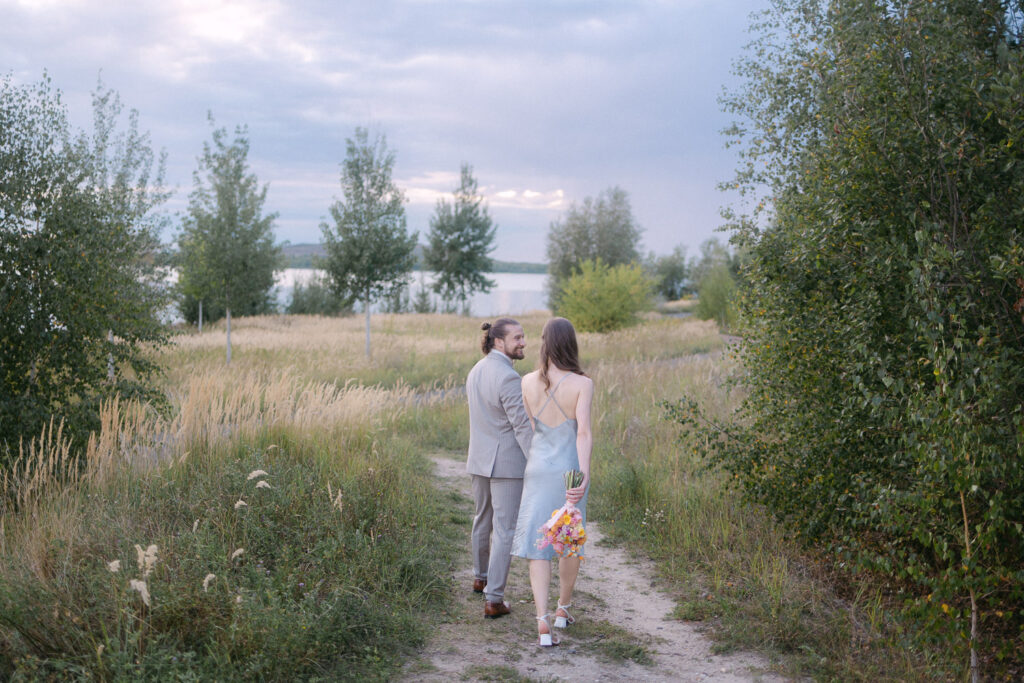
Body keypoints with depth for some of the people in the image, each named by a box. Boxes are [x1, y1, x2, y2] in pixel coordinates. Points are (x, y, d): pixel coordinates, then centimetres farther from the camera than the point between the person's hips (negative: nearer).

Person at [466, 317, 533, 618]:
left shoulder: (476, 371, 6)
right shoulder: (508, 378, -21)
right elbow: (523, 427, -21)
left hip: (479, 459, 8)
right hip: (507, 462, -8)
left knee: (484, 519, 25)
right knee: (504, 531, -2)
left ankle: (481, 577, 45)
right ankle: (493, 599, -1)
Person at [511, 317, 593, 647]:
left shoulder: (528, 382, -5)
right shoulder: (582, 383, -14)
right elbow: (583, 432, -25)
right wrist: (583, 477, -31)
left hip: (537, 471, 1)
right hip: (570, 471, -1)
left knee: (539, 545, 2)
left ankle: (543, 621, -12)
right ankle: (563, 608, 34)